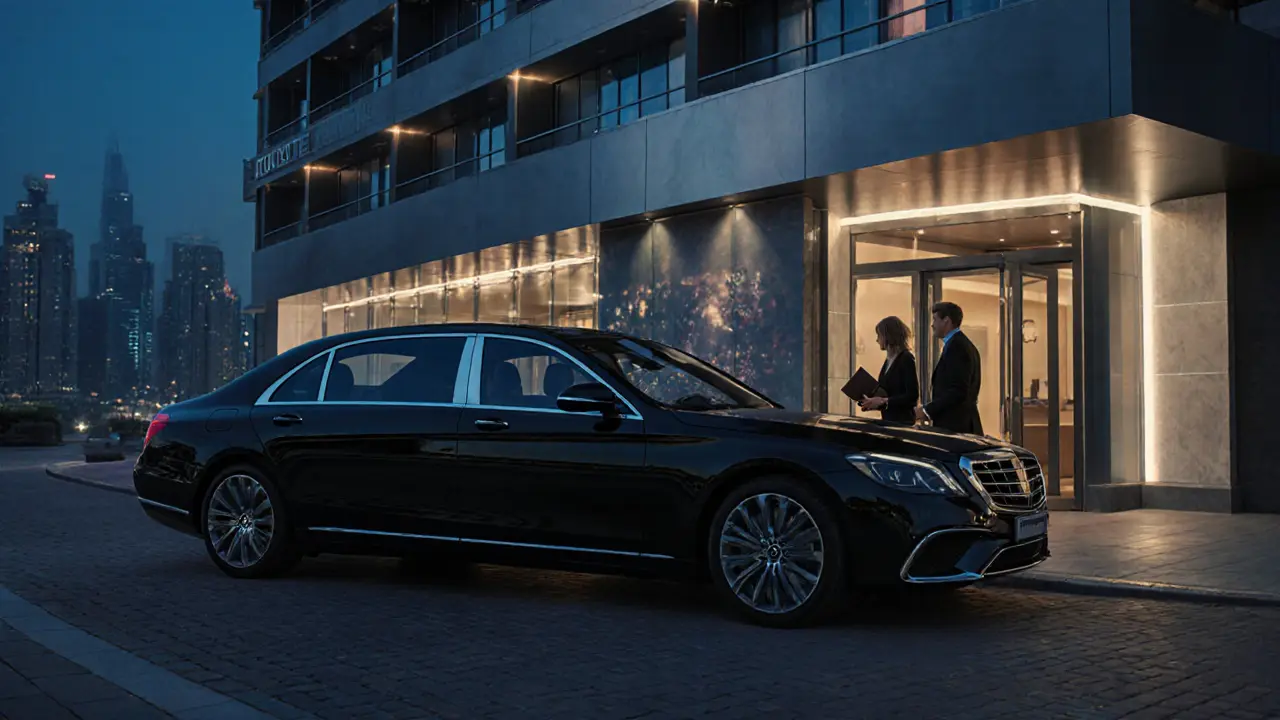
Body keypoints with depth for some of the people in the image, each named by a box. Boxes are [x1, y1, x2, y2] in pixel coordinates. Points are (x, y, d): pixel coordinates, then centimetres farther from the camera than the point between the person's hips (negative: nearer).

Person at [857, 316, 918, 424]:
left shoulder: (906, 359, -11)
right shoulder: (889, 360, 13)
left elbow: (912, 396, -17)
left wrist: (883, 401, -21)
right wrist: (871, 402, 3)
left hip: (902, 421, -8)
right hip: (888, 419, 8)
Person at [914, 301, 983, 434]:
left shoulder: (956, 345, -14)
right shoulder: (962, 344, 17)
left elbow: (958, 391, -21)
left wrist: (927, 411, -16)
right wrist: (931, 411, 12)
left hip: (954, 426, -10)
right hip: (962, 424, 10)